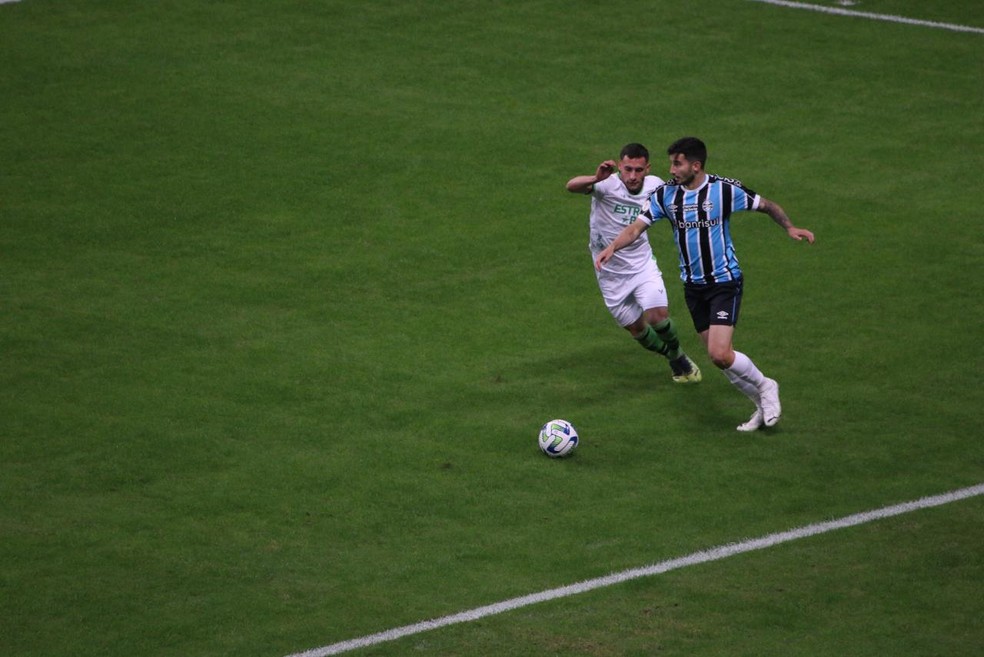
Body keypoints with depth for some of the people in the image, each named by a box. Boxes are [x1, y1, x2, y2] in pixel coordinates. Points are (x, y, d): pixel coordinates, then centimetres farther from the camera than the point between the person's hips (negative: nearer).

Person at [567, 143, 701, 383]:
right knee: (637, 329, 8)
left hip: (642, 264, 1)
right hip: (610, 272, -1)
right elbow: (572, 186, -45)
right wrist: (595, 179, -64)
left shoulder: (655, 186, -9)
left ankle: (679, 357, 13)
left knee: (658, 316, -17)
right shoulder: (607, 186, -23)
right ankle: (672, 359, 35)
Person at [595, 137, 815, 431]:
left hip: (725, 282, -5)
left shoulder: (725, 190, -12)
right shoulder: (665, 194, -3)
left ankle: (764, 386, 9)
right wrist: (612, 247, -28)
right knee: (720, 356, 7)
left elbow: (766, 206, 0)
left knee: (720, 354, -18)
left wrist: (789, 227, -17)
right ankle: (763, 406, 25)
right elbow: (636, 227, -9)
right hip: (693, 285, 5)